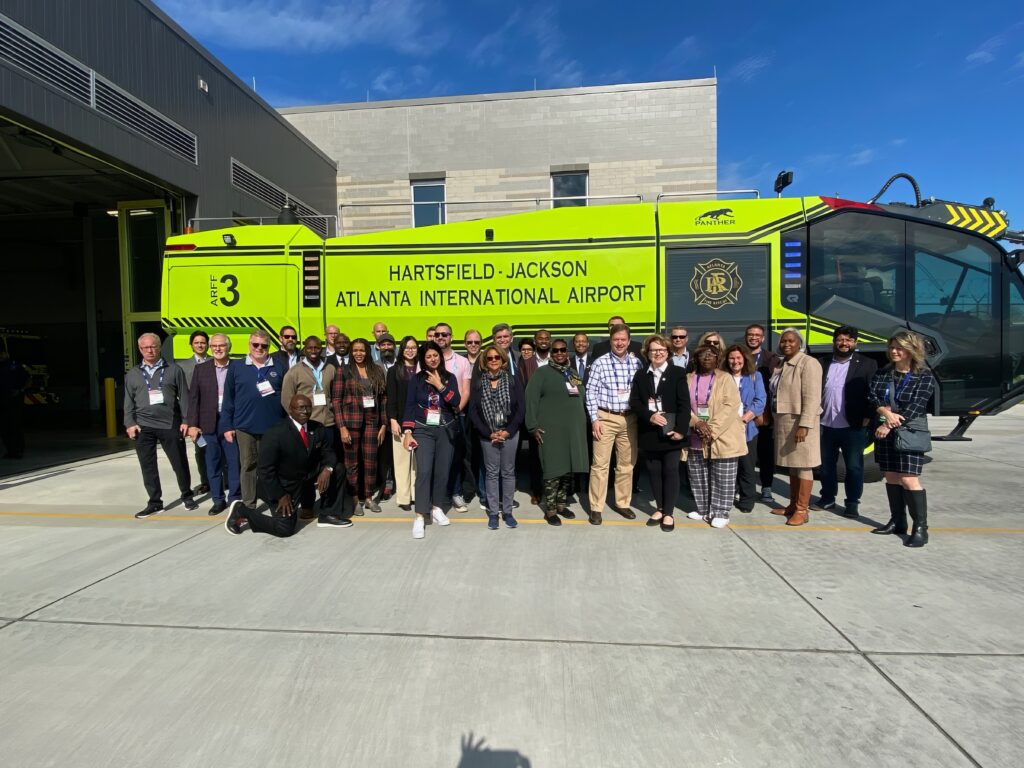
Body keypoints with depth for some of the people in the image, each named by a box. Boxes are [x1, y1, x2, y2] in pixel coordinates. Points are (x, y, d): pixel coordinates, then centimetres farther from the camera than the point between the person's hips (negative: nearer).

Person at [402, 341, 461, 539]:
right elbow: (409, 405, -1)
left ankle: (436, 508, 24)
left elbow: (456, 402, -7)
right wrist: (407, 432, -8)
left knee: (442, 471, 6)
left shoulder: (449, 378, 5)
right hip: (423, 430, -2)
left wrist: (440, 386, -14)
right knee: (424, 471, -12)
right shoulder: (417, 379, 2)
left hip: (445, 430, 2)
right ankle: (419, 517, -8)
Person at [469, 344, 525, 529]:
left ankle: (507, 511, 14)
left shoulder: (512, 381, 2)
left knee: (508, 472, 5)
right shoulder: (478, 384, 4)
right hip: (487, 435, 0)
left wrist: (508, 431, -11)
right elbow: (473, 411, 0)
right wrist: (489, 433, -8)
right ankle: (493, 512, 12)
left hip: (510, 433, 0)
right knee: (492, 473, 4)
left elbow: (521, 408, -2)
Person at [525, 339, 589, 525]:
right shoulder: (542, 372, -3)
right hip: (551, 430, -6)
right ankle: (550, 509, 8)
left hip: (574, 429, 6)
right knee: (553, 469, -2)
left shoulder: (574, 374, 15)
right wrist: (533, 427, -13)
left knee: (568, 468, 10)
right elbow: (531, 399, -8)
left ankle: (561, 504, 24)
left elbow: (583, 399, 21)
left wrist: (586, 422, 15)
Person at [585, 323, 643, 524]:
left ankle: (622, 503, 28)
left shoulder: (636, 362, 5)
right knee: (600, 464, -1)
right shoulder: (600, 363, -5)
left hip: (629, 418, 4)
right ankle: (596, 508, 10)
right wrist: (594, 419, -10)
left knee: (627, 463, 12)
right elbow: (591, 391, -6)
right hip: (605, 418, -3)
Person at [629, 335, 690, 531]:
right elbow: (634, 401, 1)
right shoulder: (640, 375, 9)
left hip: (670, 431, -3)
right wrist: (650, 416, -16)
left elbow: (684, 404, -7)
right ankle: (659, 509, 23)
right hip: (648, 432, 3)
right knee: (654, 471, 10)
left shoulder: (678, 373, -1)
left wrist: (681, 429, -15)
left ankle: (669, 513, 11)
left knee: (670, 471, 3)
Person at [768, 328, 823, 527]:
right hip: (783, 422, 8)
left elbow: (812, 398, -18)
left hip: (799, 422, -7)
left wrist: (804, 425, -23)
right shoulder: (780, 365, 14)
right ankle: (793, 505, 23)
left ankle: (802, 510, 6)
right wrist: (773, 419, 11)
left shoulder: (808, 363, -10)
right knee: (792, 465, 14)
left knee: (803, 466, -1)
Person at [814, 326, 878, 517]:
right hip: (826, 426, 3)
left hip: (853, 427, -3)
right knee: (826, 465, 13)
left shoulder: (867, 364, 0)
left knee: (854, 466, 5)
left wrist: (867, 418, -10)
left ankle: (852, 503, 17)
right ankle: (827, 498, 26)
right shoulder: (823, 364, 8)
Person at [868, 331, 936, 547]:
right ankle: (897, 521, 20)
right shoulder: (882, 373, 9)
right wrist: (886, 412, -21)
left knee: (909, 480, -9)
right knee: (891, 477, 10)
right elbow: (871, 397, -1)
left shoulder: (924, 376, -4)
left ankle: (920, 528, 0)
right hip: (883, 432, 5)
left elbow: (916, 406, -13)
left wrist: (889, 425, -18)